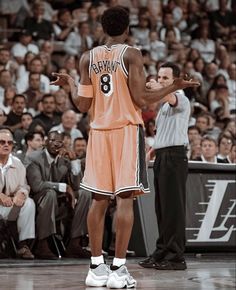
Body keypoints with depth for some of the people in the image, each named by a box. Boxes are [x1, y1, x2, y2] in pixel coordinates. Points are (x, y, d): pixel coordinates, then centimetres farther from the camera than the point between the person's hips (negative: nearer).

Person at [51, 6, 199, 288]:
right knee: (125, 198, -4)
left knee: (99, 200, 8)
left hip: (99, 131, 4)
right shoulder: (131, 54, -5)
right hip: (127, 130, -4)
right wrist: (174, 87, 2)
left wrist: (70, 83, 24)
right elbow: (140, 99, -11)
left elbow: (83, 104, 4)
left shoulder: (88, 58, 6)